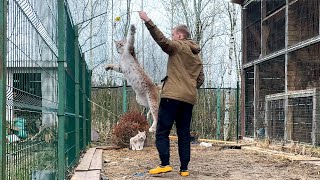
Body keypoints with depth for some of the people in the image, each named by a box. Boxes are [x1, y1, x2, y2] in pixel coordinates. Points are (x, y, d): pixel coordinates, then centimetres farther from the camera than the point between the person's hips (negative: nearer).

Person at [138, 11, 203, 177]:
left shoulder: (178, 46, 1)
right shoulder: (197, 56, 23)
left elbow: (162, 40, -17)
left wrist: (148, 21, -21)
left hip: (172, 95, -7)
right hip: (189, 98, 7)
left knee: (162, 132, -5)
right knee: (184, 134, 7)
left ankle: (165, 164, -15)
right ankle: (184, 168, 4)